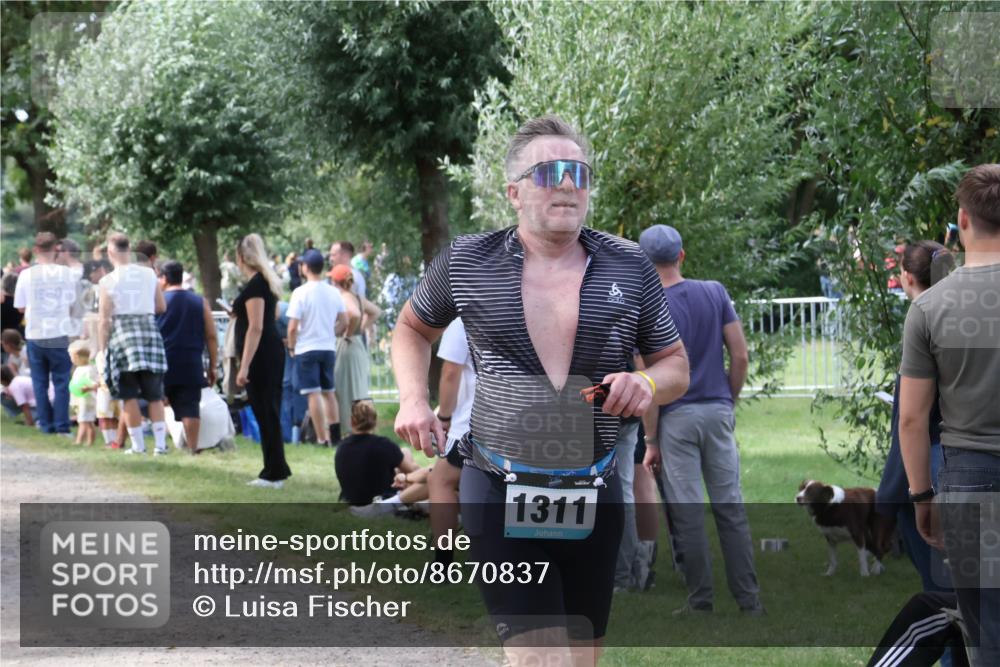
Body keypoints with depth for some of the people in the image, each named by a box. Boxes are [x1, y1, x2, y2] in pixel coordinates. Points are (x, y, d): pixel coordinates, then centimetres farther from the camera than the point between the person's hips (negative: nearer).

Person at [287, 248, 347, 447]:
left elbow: (292, 327, -15)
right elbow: (344, 322, 7)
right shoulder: (333, 292, 2)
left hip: (307, 350, -5)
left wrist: (292, 347, -1)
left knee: (314, 394, -2)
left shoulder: (301, 293, -13)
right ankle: (334, 435, 15)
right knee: (329, 392, 16)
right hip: (329, 348, 5)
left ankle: (322, 438, -4)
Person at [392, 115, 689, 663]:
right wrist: (413, 399, 0)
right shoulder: (466, 262, 0)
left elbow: (676, 364, 12)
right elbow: (412, 328, 19)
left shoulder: (629, 268, 3)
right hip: (500, 493, -3)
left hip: (594, 497, 3)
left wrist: (648, 384, -11)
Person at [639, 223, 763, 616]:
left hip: (677, 419, -4)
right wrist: (729, 401, 14)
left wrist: (651, 439, -6)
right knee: (731, 508, 8)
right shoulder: (715, 293, 1)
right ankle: (749, 600, 7)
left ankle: (700, 603, 4)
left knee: (687, 513, 1)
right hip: (717, 411, 4)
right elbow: (740, 356, 1)